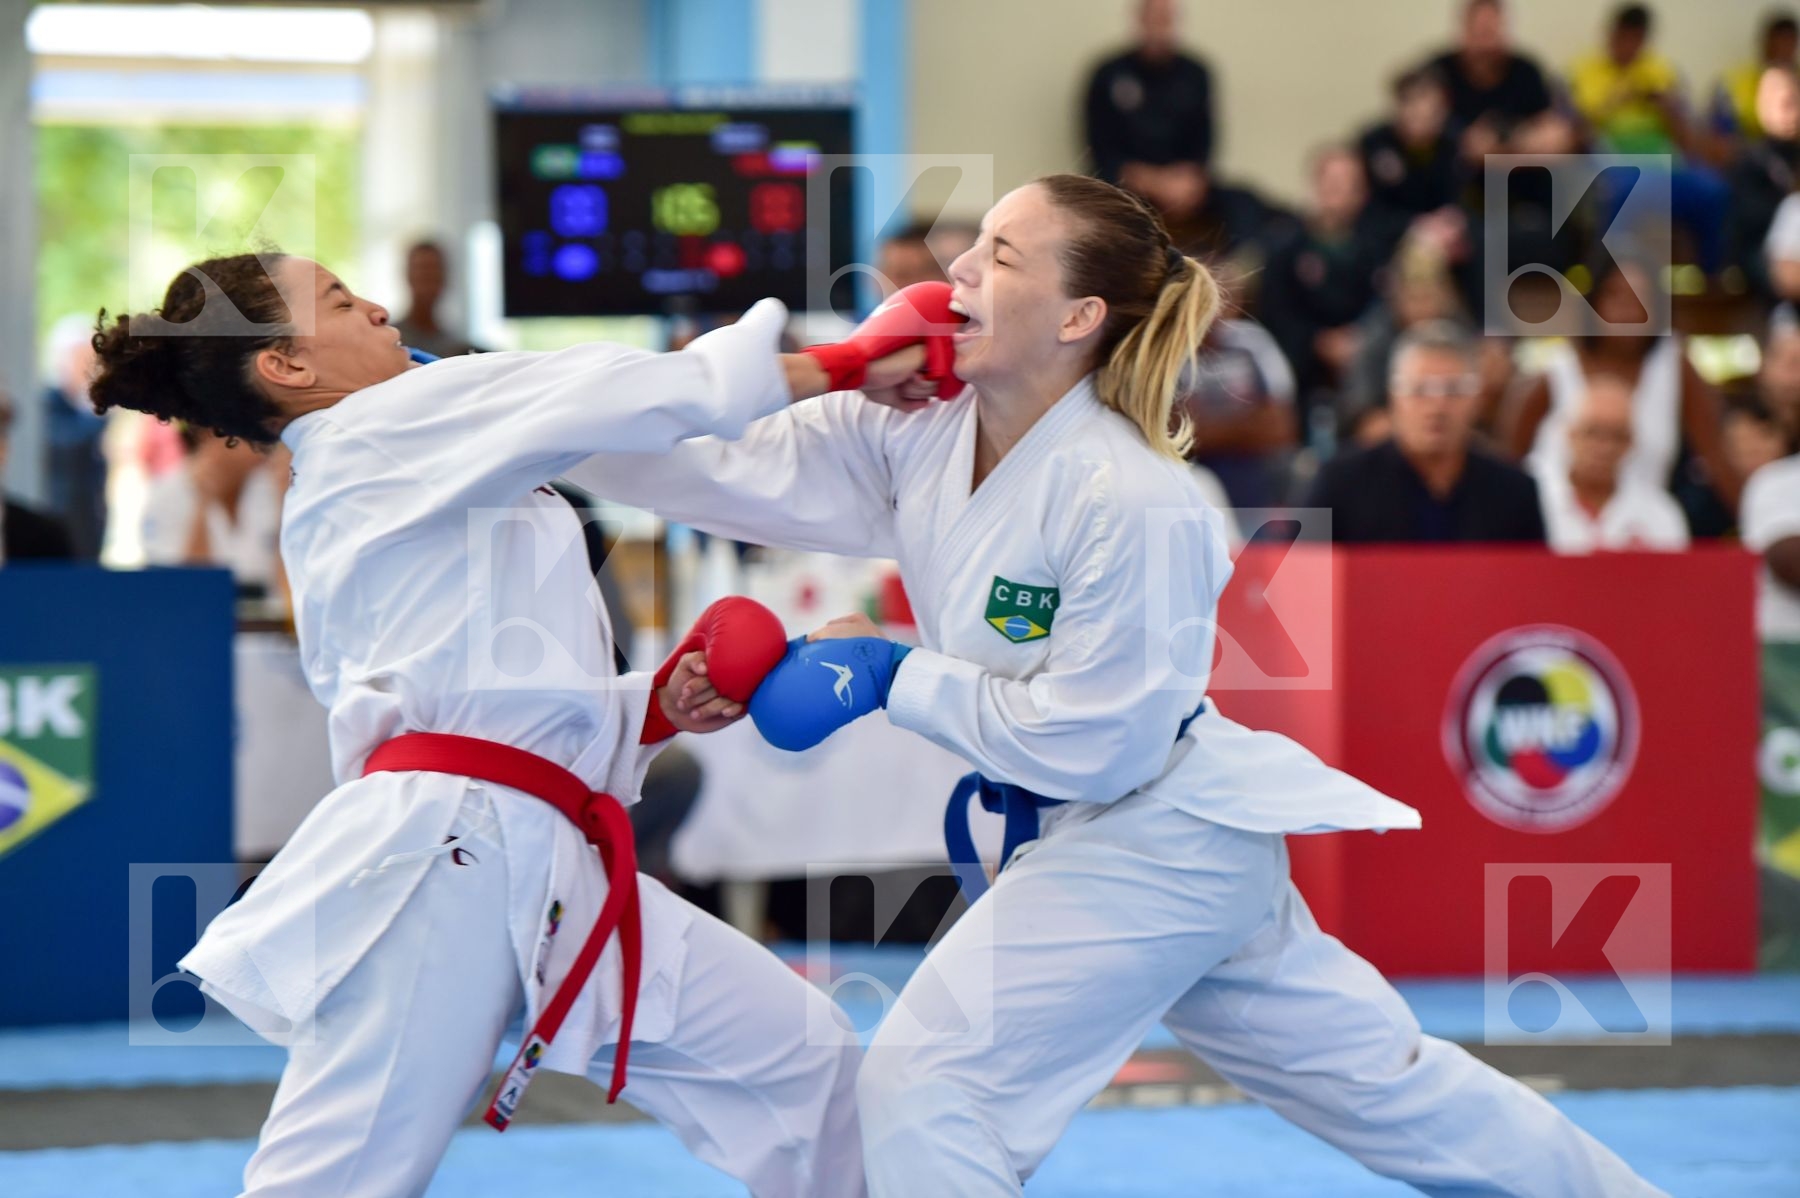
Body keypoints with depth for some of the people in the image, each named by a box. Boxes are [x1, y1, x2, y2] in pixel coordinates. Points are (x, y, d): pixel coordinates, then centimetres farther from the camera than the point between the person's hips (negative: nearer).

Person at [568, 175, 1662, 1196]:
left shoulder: (1132, 505, -26)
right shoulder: (913, 433, -5)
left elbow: (1090, 739, -23)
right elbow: (722, 470, -9)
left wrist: (895, 678, -18)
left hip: (1154, 843, -8)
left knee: (922, 1096, -12)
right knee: (1382, 1080, 19)